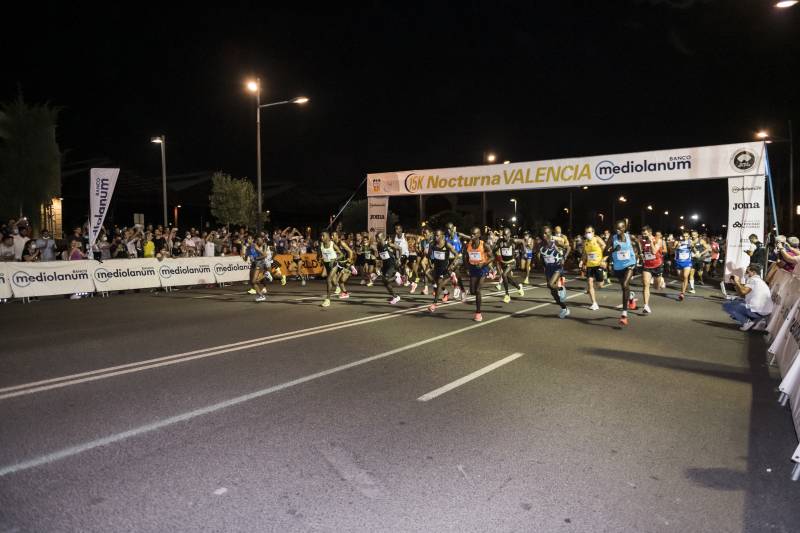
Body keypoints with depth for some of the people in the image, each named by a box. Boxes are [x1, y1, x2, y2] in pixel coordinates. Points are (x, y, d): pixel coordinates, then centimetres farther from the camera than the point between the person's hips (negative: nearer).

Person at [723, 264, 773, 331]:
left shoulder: (753, 279, -5)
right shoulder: (760, 281, 25)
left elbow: (743, 292, -23)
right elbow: (742, 296, 24)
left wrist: (737, 282, -6)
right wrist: (736, 284, 15)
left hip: (757, 311, -10)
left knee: (726, 305, -3)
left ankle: (747, 322, -9)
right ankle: (758, 319, 13)